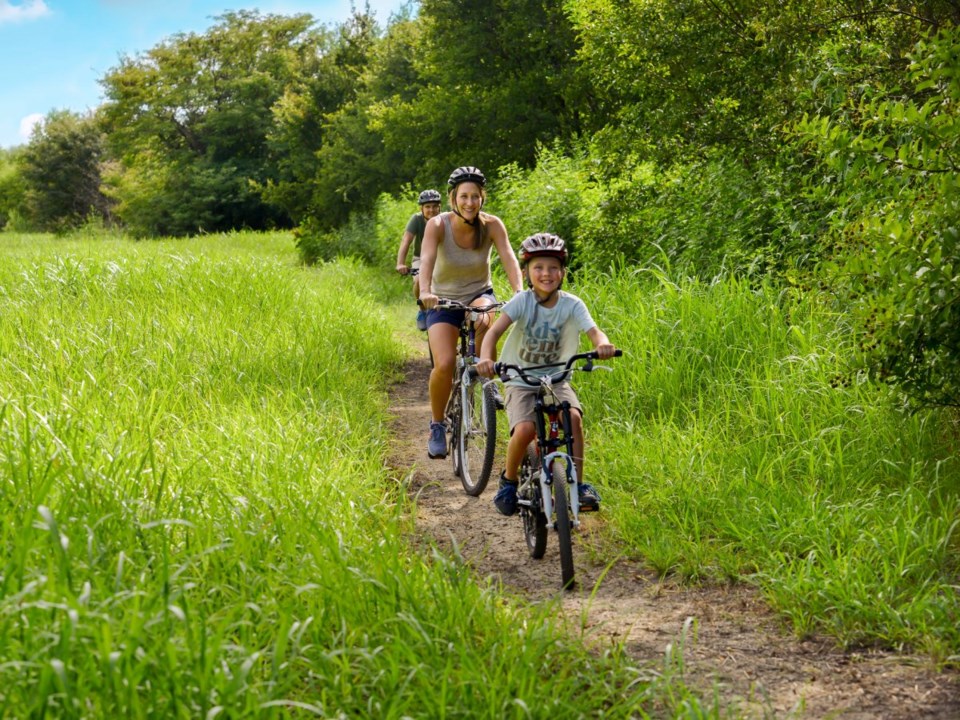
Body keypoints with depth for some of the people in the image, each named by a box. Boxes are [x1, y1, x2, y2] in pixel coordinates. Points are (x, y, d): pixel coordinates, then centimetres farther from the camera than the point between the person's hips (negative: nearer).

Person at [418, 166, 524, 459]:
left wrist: (519, 292, -44)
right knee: (444, 365, -20)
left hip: (479, 294, 1)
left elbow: (508, 258, -26)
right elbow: (427, 259, -32)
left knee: (483, 321, -37)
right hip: (444, 301, -1)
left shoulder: (491, 225, -13)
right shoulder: (438, 225, -18)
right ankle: (437, 427, 3)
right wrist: (425, 291, -52)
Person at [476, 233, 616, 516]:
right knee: (525, 430, -25)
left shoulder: (572, 305, -7)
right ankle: (509, 479, 4)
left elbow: (593, 331, -21)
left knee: (573, 416, -28)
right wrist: (485, 357, -44)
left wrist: (603, 343, -46)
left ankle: (579, 485, -15)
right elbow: (495, 330, -24)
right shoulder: (523, 301, -11)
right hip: (521, 380, -1)